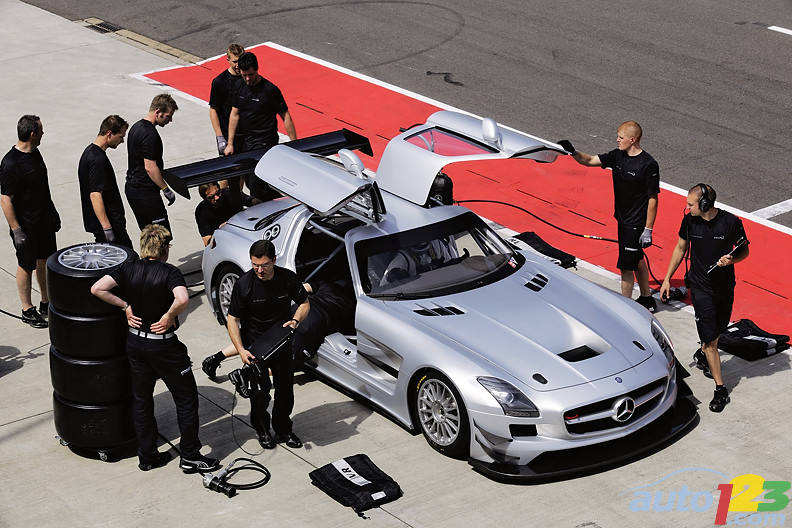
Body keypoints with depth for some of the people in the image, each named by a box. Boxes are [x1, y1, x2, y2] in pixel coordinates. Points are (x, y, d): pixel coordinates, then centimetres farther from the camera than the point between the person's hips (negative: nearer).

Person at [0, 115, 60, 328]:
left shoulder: (34, 153, 4)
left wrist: (52, 212, 21)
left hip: (45, 221, 8)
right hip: (25, 226, -8)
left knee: (45, 262, 17)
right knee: (27, 267, 6)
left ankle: (46, 304, 32)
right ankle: (28, 310, 19)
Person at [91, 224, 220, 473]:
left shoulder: (128, 269, -2)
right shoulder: (170, 272, -15)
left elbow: (97, 289, -11)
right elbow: (182, 299, -34)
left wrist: (126, 306, -2)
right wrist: (169, 316, -16)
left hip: (135, 341, 5)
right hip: (163, 344, -5)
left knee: (141, 400, 17)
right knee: (186, 398, 8)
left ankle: (147, 456, 24)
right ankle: (190, 457, 12)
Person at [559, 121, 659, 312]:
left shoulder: (649, 165, -20)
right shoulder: (618, 155, 1)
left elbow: (653, 199, -18)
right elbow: (590, 161, 7)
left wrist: (648, 230, -18)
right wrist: (573, 152, -13)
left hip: (637, 224, -8)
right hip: (623, 219, 8)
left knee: (626, 265, -4)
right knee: (637, 260, 20)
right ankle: (647, 300, 35)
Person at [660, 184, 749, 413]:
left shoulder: (731, 222, -16)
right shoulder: (690, 220, -10)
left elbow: (744, 250, -2)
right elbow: (680, 248, 6)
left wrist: (732, 259, -24)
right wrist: (667, 278, 9)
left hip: (725, 286, 0)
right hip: (700, 287, 0)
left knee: (718, 329, 20)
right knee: (710, 339, -6)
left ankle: (703, 356, 53)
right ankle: (720, 390, -3)